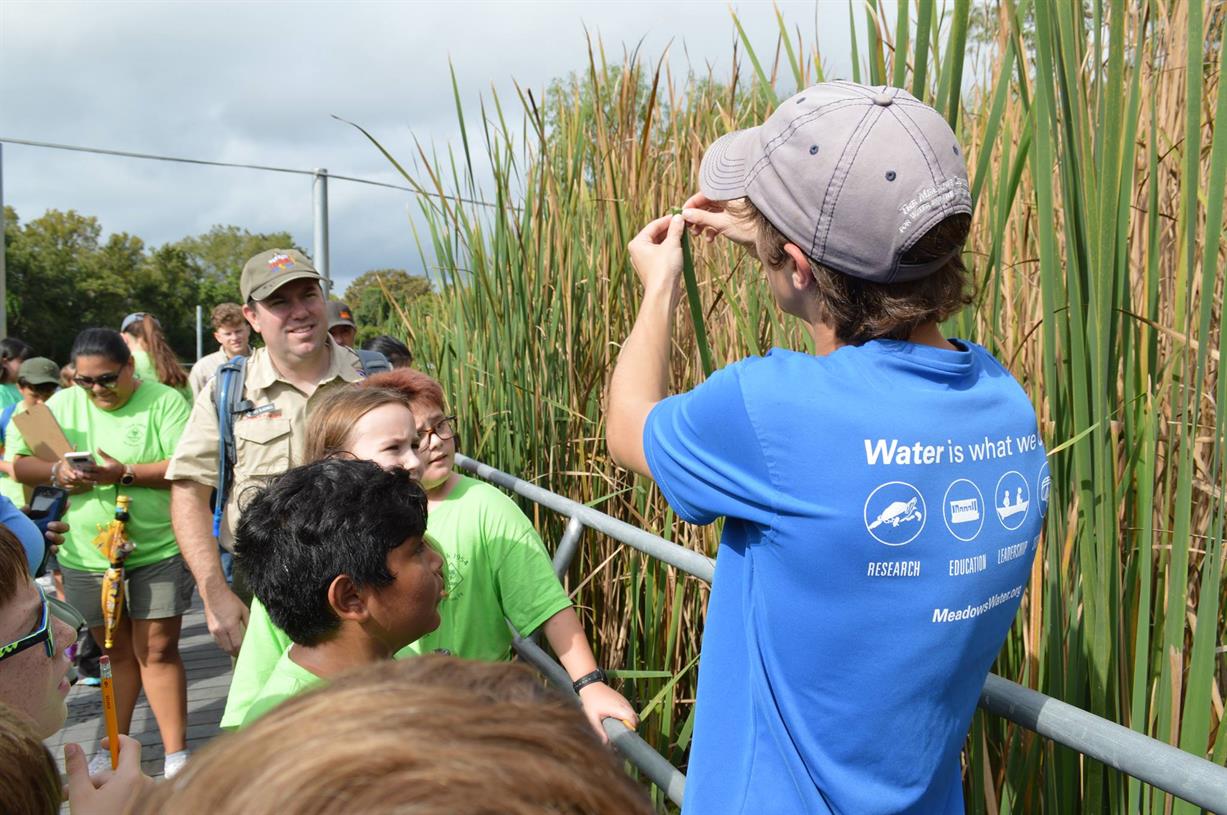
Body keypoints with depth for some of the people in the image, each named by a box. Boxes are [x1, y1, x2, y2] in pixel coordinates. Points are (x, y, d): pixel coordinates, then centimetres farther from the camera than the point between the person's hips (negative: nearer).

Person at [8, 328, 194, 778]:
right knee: (116, 651, 16)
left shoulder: (164, 401, -9)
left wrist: (125, 474, -25)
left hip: (158, 550, -4)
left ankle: (176, 754, 8)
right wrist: (56, 472, -15)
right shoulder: (62, 405, 4)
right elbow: (18, 464, 5)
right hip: (88, 554, 4)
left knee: (158, 650, -1)